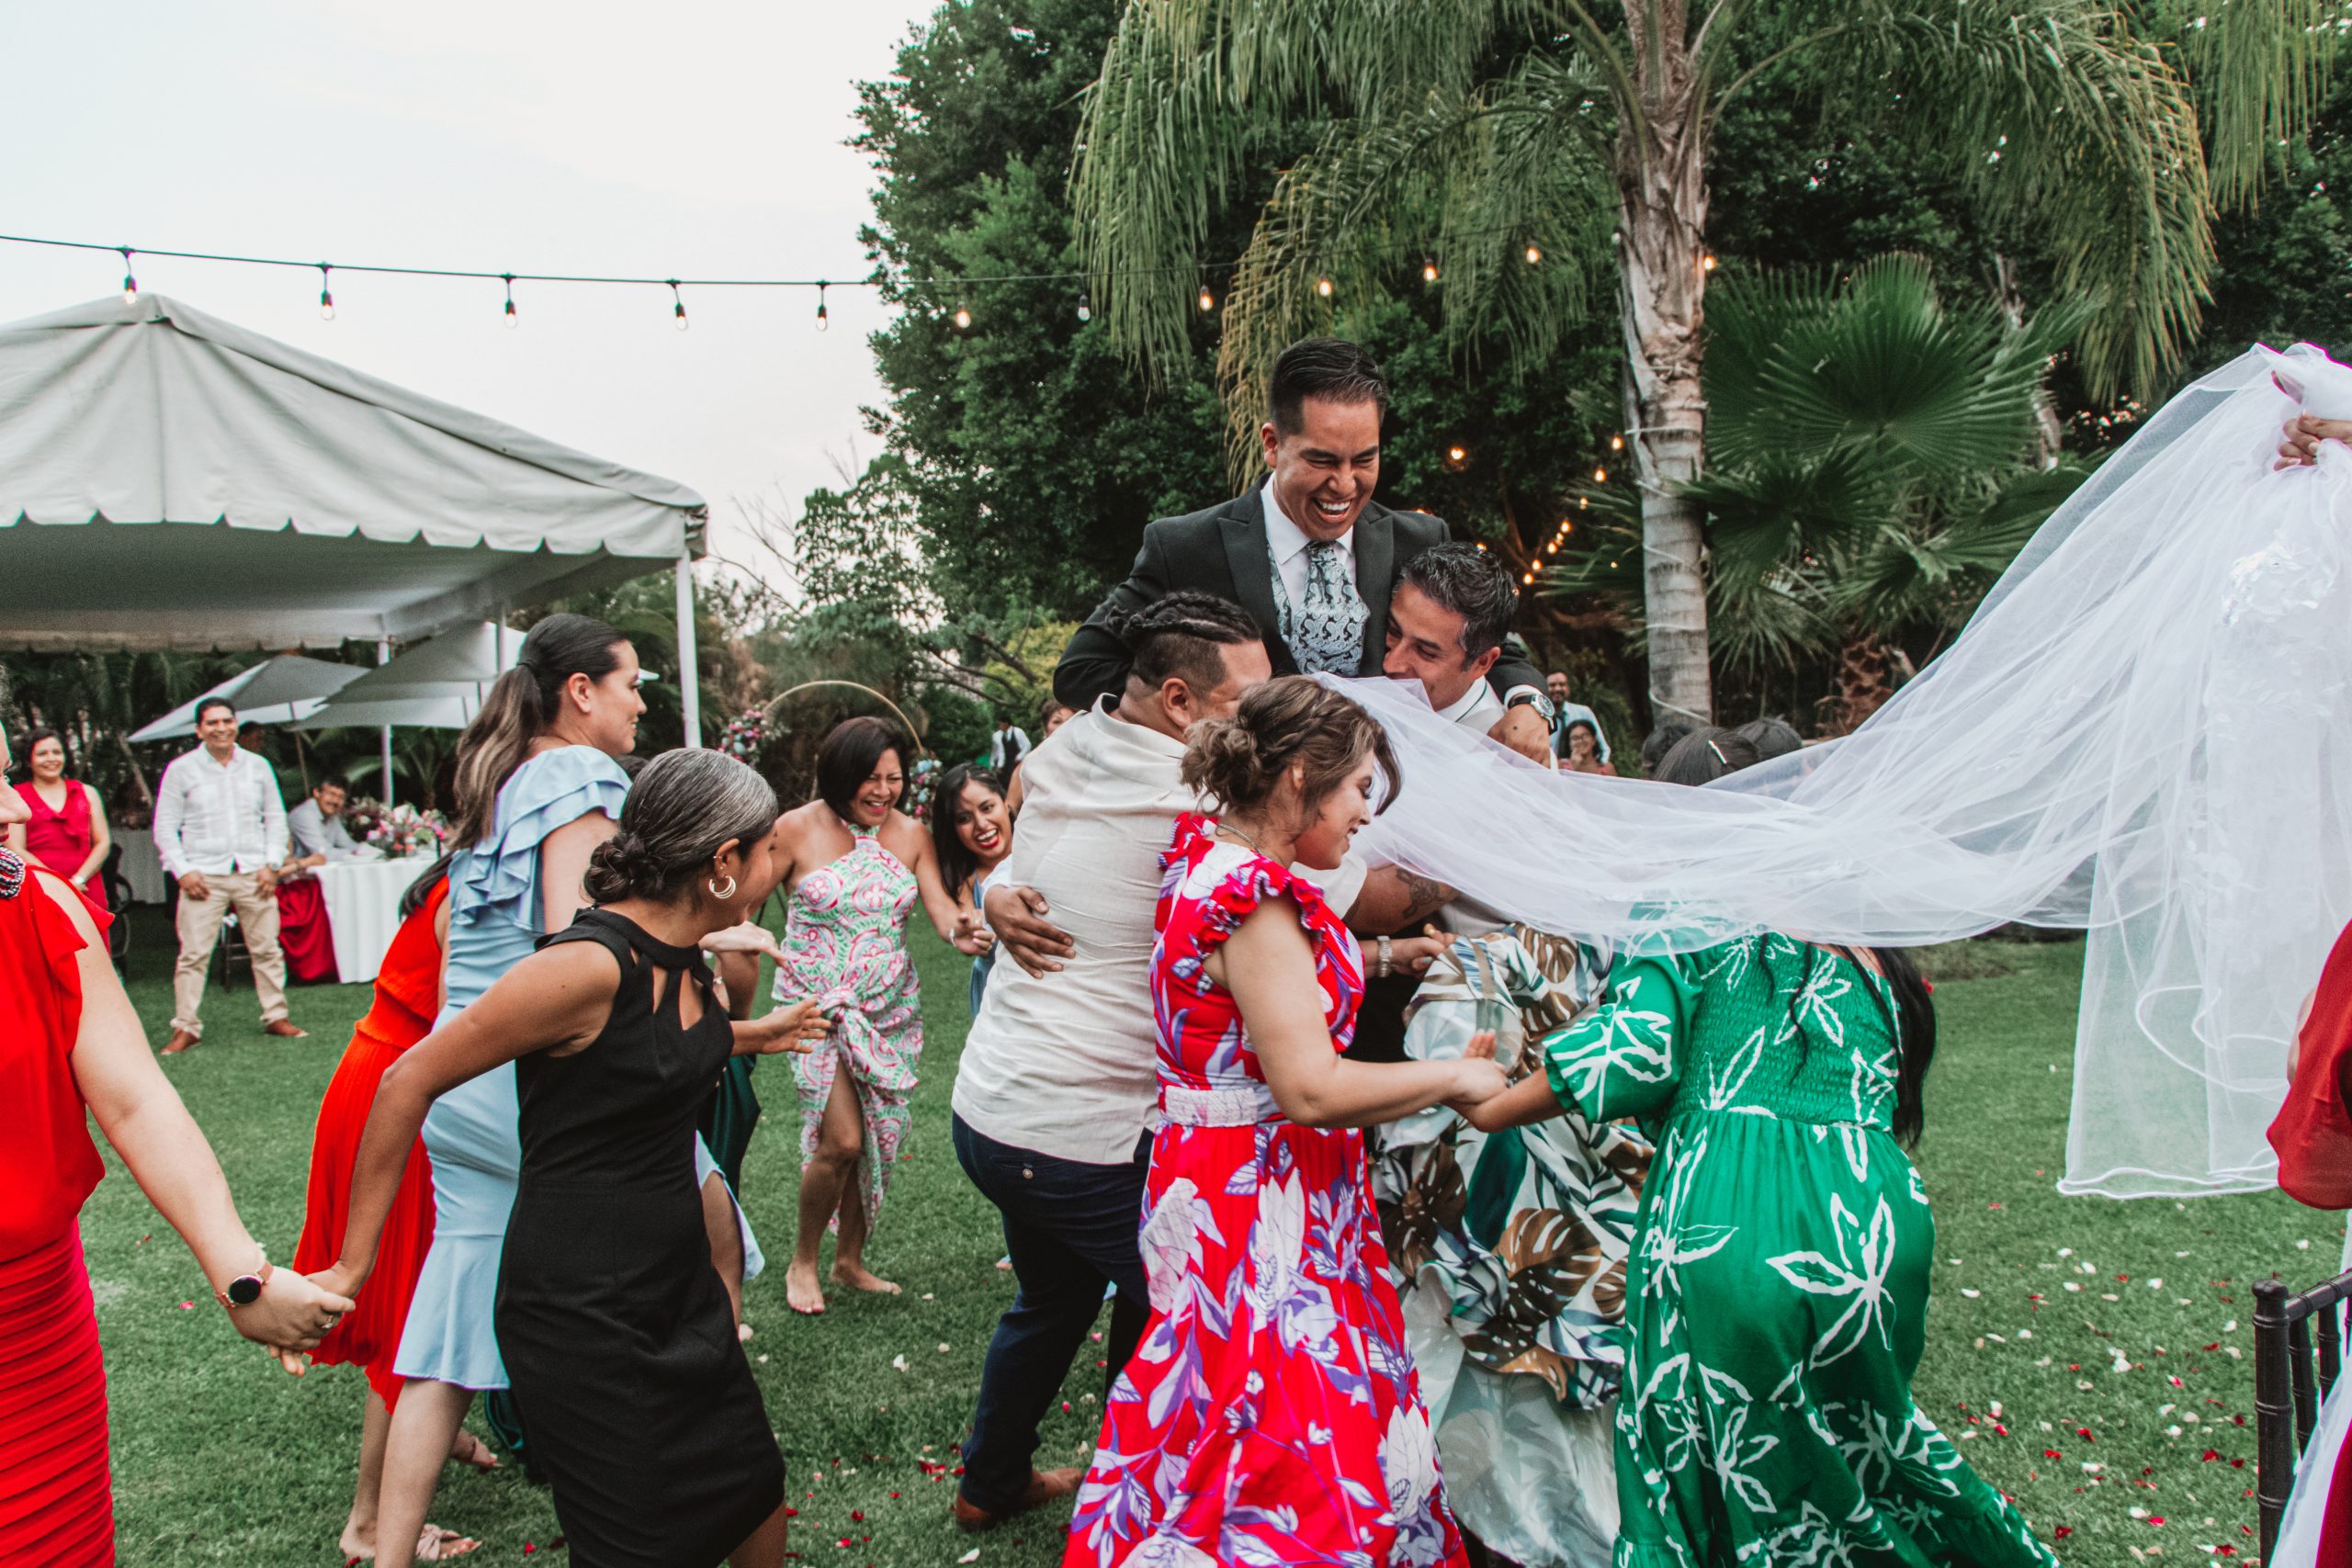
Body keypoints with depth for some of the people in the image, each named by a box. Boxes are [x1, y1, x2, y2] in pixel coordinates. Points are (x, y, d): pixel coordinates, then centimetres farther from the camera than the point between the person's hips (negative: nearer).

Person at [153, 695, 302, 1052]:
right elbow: (165, 827, 3)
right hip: (204, 875, -2)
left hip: (254, 873, 2)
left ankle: (276, 1017, 15)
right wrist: (182, 871, -7)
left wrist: (271, 864, 1)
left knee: (267, 948, 5)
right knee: (193, 954, -3)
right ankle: (186, 1027, 5)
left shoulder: (258, 766, 10)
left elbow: (276, 818, 13)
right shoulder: (181, 769, 3)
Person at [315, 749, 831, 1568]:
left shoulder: (684, 960, 2)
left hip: (678, 1286, 8)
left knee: (754, 1493, 18)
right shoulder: (590, 964, -24)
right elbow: (409, 1083, -17)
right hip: (581, 1314, -8)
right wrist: (352, 1263, -12)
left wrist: (753, 1036, 32)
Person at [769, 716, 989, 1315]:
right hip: (819, 1003, -4)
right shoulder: (797, 829, -7)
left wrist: (959, 932, -29)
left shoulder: (911, 833, 2)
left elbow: (939, 901, -7)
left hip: (891, 1006, 4)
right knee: (842, 1139, -12)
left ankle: (850, 1260, 29)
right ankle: (803, 1262, 13)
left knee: (880, 1138, 8)